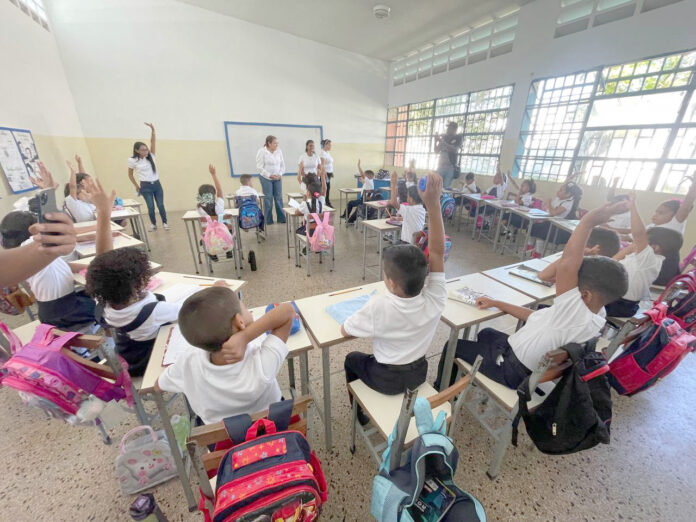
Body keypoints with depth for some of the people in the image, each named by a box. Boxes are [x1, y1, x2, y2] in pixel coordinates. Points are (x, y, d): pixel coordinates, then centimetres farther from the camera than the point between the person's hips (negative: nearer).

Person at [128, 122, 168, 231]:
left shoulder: (150, 156, 4)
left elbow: (153, 142, -8)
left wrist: (152, 130, -19)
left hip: (157, 184, 2)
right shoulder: (132, 161, -3)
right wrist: (136, 186, 6)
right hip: (146, 186, -2)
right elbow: (130, 174, 7)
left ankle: (164, 223, 13)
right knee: (151, 207, 1)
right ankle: (153, 224, 17)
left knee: (161, 205, 1)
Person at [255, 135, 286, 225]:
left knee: (279, 197, 3)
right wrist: (270, 175, -15)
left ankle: (281, 218, 10)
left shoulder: (279, 151, 5)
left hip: (278, 177, 4)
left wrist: (280, 174, -5)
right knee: (268, 198, -3)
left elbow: (282, 164, 10)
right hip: (266, 178, -4)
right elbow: (260, 167, -9)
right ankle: (268, 220, 6)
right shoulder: (261, 152, -7)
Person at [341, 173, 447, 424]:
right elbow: (437, 251, -25)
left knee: (352, 359, 24)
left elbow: (345, 330, -21)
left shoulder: (379, 306, -38)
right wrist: (433, 204, -32)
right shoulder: (434, 300, -28)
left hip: (387, 380, -3)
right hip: (418, 373, 4)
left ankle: (360, 412, 42)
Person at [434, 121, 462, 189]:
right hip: (441, 165, 4)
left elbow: (455, 150, -13)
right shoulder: (444, 137, 14)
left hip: (451, 166, -4)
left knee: (446, 187, -11)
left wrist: (443, 143, -17)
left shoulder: (459, 138, 3)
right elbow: (436, 150, 15)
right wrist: (436, 140, -2)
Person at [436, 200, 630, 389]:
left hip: (512, 370, -9)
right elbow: (536, 316, 1)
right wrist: (495, 303, 3)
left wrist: (590, 220, -38)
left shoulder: (577, 315, -36)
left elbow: (567, 262, -49)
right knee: (486, 333, 31)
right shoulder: (597, 316, -7)